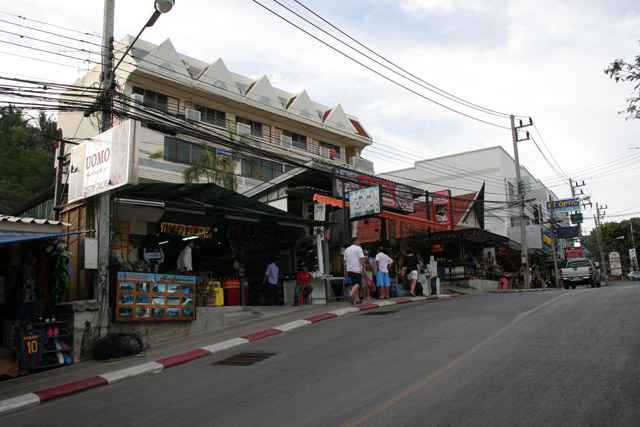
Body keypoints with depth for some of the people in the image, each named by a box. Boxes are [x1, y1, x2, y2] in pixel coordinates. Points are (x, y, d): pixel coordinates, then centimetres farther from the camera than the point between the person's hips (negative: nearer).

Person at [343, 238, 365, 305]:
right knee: (357, 284, -8)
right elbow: (361, 259, -14)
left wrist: (345, 271, 18)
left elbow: (345, 261, 14)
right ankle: (350, 295, -29)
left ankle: (357, 299, 11)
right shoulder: (358, 248, -4)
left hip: (349, 269, 7)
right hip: (357, 269, -7)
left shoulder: (347, 249, 14)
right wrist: (364, 268, -9)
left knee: (354, 284, 12)